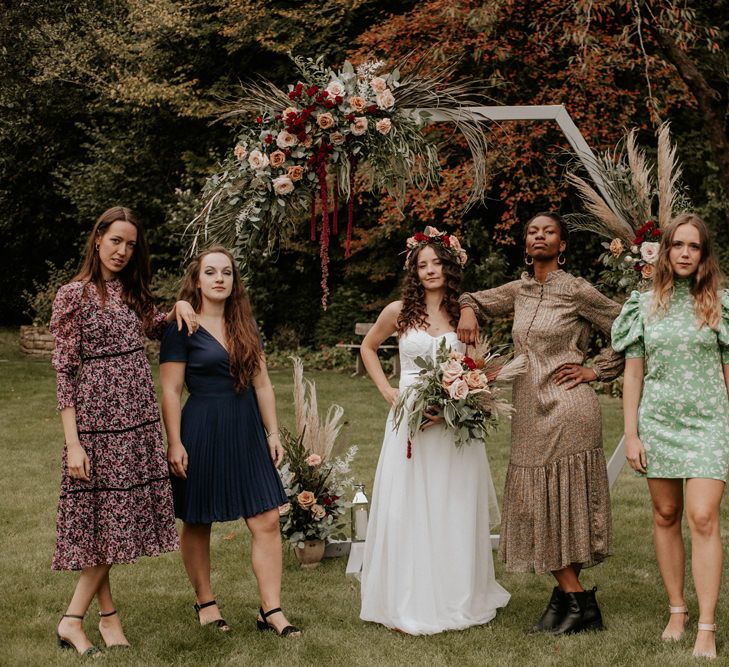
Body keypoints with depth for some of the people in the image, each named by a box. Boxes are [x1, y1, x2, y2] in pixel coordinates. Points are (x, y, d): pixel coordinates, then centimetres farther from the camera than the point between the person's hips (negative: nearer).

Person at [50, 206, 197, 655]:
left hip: (139, 421, 6)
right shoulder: (74, 295, -7)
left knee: (114, 522, 8)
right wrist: (73, 443, -15)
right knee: (105, 520, -3)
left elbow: (154, 328, 29)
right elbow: (65, 371, -10)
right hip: (98, 420, -6)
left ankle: (107, 615, 17)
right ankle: (73, 620, 8)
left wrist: (179, 306, 6)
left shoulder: (132, 293, 12)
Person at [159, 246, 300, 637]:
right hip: (201, 432, -5)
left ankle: (271, 611, 3)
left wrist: (273, 433, 10)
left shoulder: (245, 326, 11)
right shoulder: (182, 329, -5)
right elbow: (170, 391, -8)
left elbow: (262, 384, 13)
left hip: (247, 432, 5)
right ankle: (205, 603, 25)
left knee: (266, 522, -2)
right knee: (197, 524, 7)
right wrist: (174, 443, -13)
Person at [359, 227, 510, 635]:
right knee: (409, 511, 1)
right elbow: (368, 348, 18)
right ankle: (408, 604, 10)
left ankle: (457, 599, 20)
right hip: (410, 421, -1)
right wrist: (387, 391, 5)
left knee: (455, 512, 6)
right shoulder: (399, 312, 2)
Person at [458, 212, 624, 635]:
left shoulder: (576, 291, -6)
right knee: (537, 507, 6)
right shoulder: (520, 291, 12)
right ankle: (574, 600, 15)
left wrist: (594, 371, -4)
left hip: (567, 410, -7)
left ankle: (577, 603, 8)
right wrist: (468, 310, 6)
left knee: (562, 505, -3)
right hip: (531, 412, 7)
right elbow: (479, 298, 28)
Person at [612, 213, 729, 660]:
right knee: (666, 516, 8)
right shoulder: (644, 307, 5)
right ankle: (677, 610, 21)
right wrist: (631, 434, 1)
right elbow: (633, 373, 6)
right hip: (658, 422, 2)